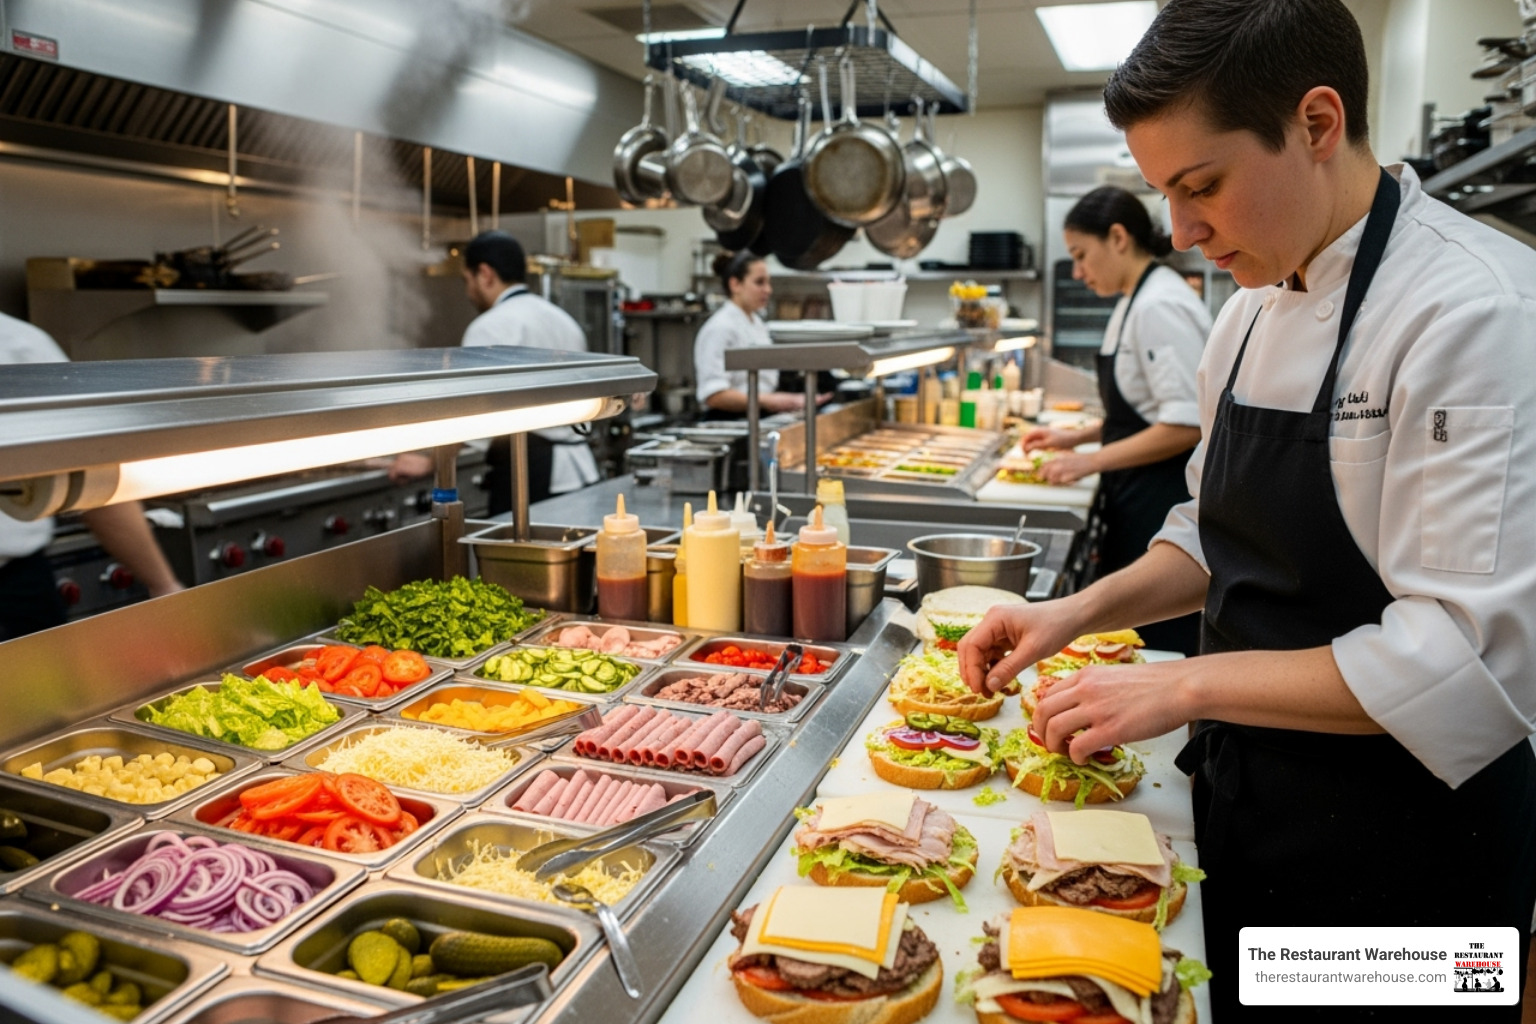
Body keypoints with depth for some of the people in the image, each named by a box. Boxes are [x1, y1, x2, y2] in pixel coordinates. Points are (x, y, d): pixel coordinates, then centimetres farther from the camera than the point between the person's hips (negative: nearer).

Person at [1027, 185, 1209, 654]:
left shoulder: (1161, 306, -18)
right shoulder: (1137, 302, 14)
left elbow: (1187, 425, -23)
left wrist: (1091, 461, -17)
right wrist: (1077, 436, 15)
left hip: (1163, 506, -10)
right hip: (1138, 505, 10)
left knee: (1156, 644, -1)